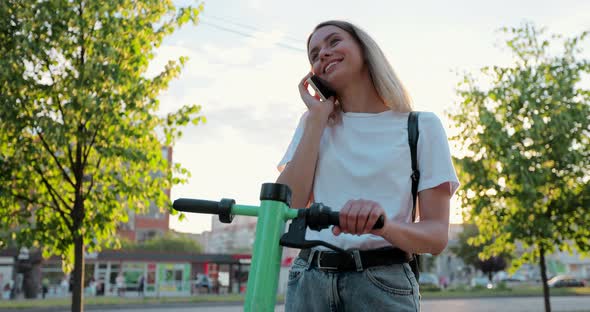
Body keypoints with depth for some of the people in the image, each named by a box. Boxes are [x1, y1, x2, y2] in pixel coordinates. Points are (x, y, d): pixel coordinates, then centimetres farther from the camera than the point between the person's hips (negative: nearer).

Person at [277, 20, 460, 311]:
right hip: (308, 283, 3)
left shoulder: (420, 126, 1)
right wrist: (318, 118, -3)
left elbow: (437, 235, -4)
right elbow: (285, 207, -3)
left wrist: (382, 224, -24)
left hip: (382, 285, -2)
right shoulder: (314, 122, 11)